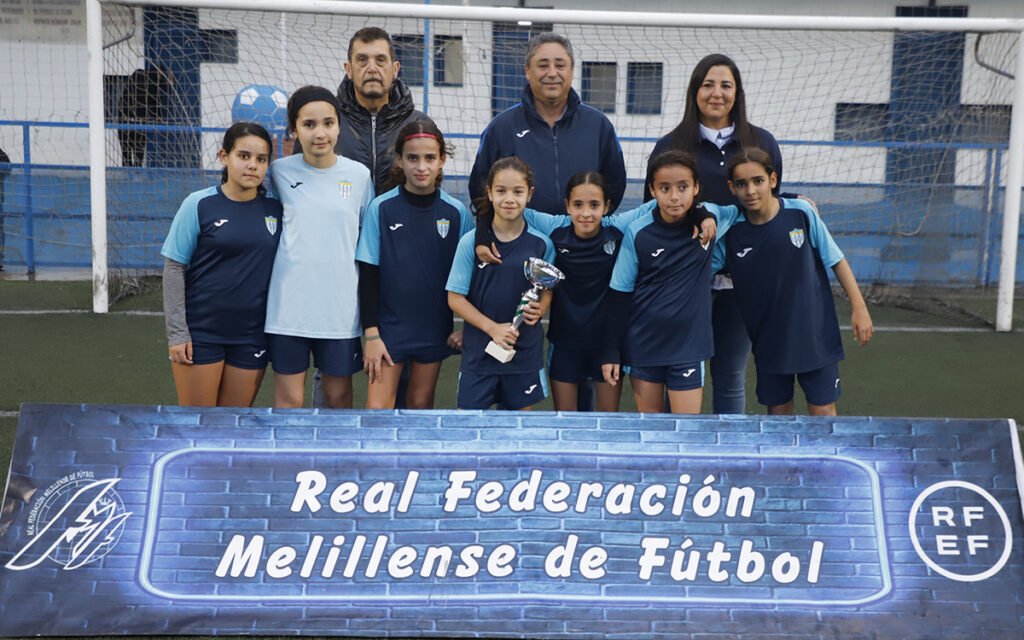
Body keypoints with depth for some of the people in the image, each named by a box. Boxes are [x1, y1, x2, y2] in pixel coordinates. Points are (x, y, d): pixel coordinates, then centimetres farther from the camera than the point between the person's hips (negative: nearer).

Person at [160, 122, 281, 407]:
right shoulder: (199, 205, -6)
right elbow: (174, 269, -4)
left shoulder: (275, 208, 3)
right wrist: (177, 333, -8)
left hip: (252, 336, 3)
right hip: (200, 332, -2)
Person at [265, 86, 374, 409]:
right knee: (288, 398, 5)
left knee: (339, 395, 12)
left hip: (340, 306, 1)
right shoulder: (280, 171, -1)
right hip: (288, 305, -1)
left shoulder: (359, 174, 1)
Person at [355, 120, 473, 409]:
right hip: (389, 326, -1)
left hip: (435, 328, 2)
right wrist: (371, 333, -8)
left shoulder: (457, 212, -2)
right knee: (377, 409, -5)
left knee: (422, 404, 12)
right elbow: (368, 275, -4)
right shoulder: (381, 208, -5)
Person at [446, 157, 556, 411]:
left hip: (525, 350, 1)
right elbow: (455, 298, -4)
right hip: (479, 349, -1)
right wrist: (492, 327, -15)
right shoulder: (471, 242, -6)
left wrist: (539, 310, -12)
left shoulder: (541, 244, -2)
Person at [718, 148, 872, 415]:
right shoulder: (729, 231, -7)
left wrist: (859, 308, -1)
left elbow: (837, 260, -1)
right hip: (768, 341, 2)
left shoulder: (801, 213, -10)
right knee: (777, 412, 11)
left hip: (815, 335, -1)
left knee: (824, 410, 4)